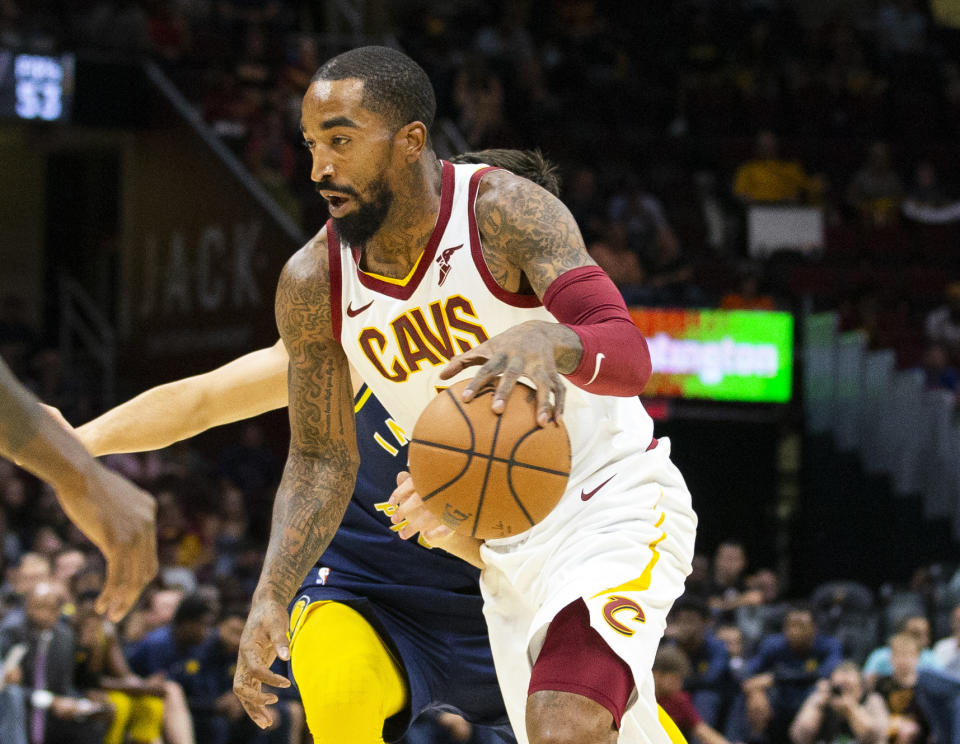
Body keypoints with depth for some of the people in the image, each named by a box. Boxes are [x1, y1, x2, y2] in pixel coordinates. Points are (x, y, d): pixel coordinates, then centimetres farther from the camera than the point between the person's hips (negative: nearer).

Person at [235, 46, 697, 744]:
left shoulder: (505, 210, -21)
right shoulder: (313, 285, -7)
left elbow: (629, 355, -32)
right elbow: (322, 459, 4)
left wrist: (546, 340, -56)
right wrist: (270, 598, -10)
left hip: (612, 505, -6)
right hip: (504, 550, 6)